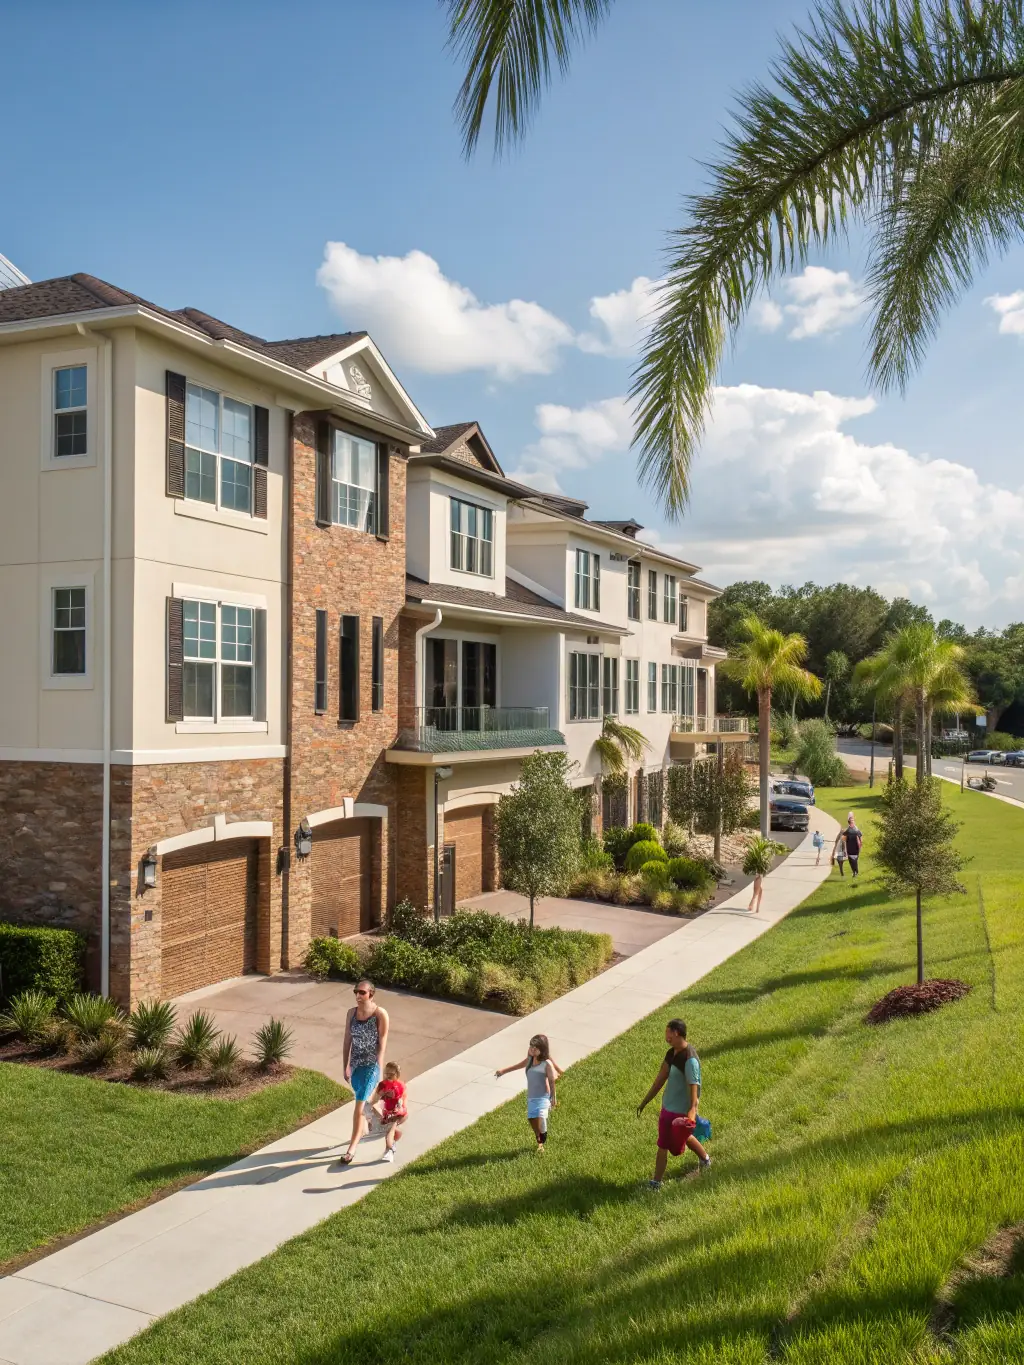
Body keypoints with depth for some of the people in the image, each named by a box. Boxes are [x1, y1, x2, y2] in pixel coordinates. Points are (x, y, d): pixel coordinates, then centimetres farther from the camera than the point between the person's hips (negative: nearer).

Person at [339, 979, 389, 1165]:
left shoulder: (380, 1013, -16)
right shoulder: (352, 1012, -2)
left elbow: (382, 1043, -12)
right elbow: (347, 1040, 4)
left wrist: (379, 1069, -11)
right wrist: (346, 1066, 5)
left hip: (371, 1064, -5)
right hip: (355, 1063, 5)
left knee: (360, 1105, -7)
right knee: (364, 1099, 22)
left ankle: (352, 1148, 0)